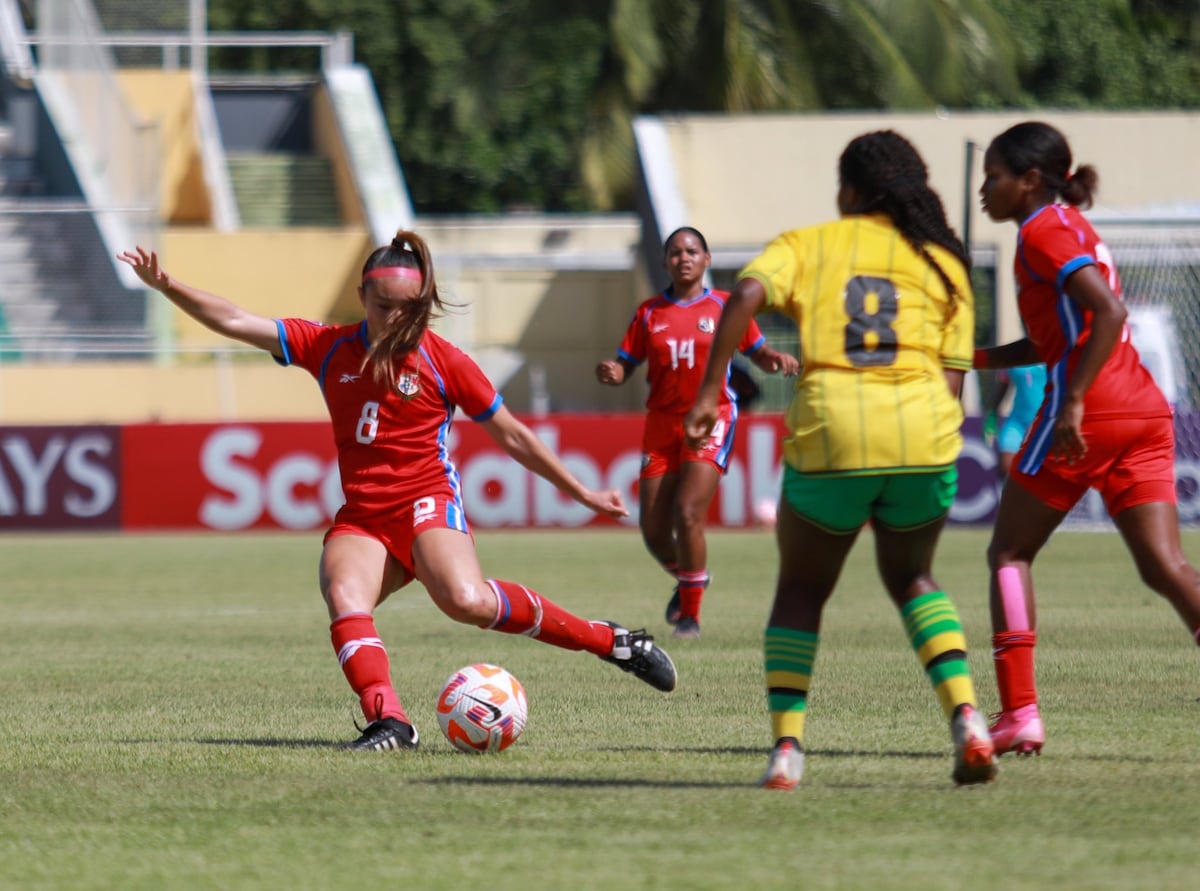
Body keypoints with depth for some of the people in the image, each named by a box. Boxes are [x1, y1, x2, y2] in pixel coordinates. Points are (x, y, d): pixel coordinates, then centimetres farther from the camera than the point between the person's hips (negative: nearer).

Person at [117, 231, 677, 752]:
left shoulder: (442, 361, 0)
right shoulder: (328, 348, 9)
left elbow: (512, 437, 8)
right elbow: (235, 323, 6)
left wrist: (581, 493, 10)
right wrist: (167, 288, -7)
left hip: (427, 503, -4)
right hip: (361, 516, 4)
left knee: (465, 599, -32)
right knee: (344, 599, -29)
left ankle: (608, 641, -18)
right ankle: (388, 721, -41)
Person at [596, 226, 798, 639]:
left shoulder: (724, 306, 2)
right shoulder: (650, 312, 7)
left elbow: (757, 353, 11)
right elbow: (625, 365, 7)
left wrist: (777, 360, -12)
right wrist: (611, 373, -16)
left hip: (711, 419, -3)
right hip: (662, 421, 3)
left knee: (687, 514, -19)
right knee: (652, 529, 1)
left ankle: (690, 614, -5)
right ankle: (686, 579, 34)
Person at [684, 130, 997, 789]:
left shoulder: (807, 243, 14)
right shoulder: (943, 263, 18)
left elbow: (746, 296, -7)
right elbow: (952, 379, 10)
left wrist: (709, 391, -6)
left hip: (831, 431, -2)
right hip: (922, 432, 2)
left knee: (801, 589, 18)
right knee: (911, 579, 24)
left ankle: (786, 746, 4)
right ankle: (965, 716, 3)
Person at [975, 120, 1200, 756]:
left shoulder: (1044, 230, -5)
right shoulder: (1069, 225, 23)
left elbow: (1109, 312, -20)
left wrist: (1073, 402, -24)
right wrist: (973, 358, 25)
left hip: (1088, 415, -8)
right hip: (1146, 412, 8)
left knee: (1009, 553, 5)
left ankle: (1019, 713, -1)